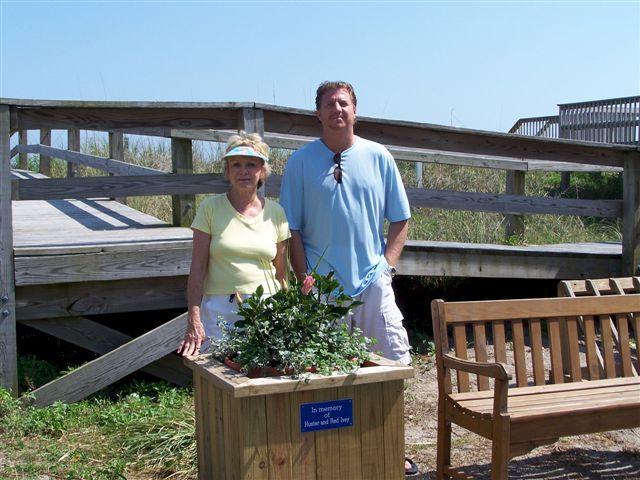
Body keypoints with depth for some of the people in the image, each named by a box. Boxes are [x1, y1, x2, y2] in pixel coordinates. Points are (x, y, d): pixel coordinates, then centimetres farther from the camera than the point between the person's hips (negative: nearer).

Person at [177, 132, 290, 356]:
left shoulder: (276, 213, 7)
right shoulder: (210, 208, 1)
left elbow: (280, 273, 12)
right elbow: (197, 268, -1)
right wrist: (194, 320, -8)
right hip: (219, 310, -1)